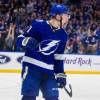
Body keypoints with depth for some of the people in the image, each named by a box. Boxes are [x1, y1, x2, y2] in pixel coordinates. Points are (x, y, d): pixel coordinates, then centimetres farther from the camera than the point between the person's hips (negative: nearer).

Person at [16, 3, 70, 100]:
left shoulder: (62, 35, 7)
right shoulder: (38, 25, -10)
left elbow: (58, 57, 14)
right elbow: (20, 39, -6)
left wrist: (60, 74, 9)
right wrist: (27, 41, -28)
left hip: (48, 71, 6)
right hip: (32, 67, -6)